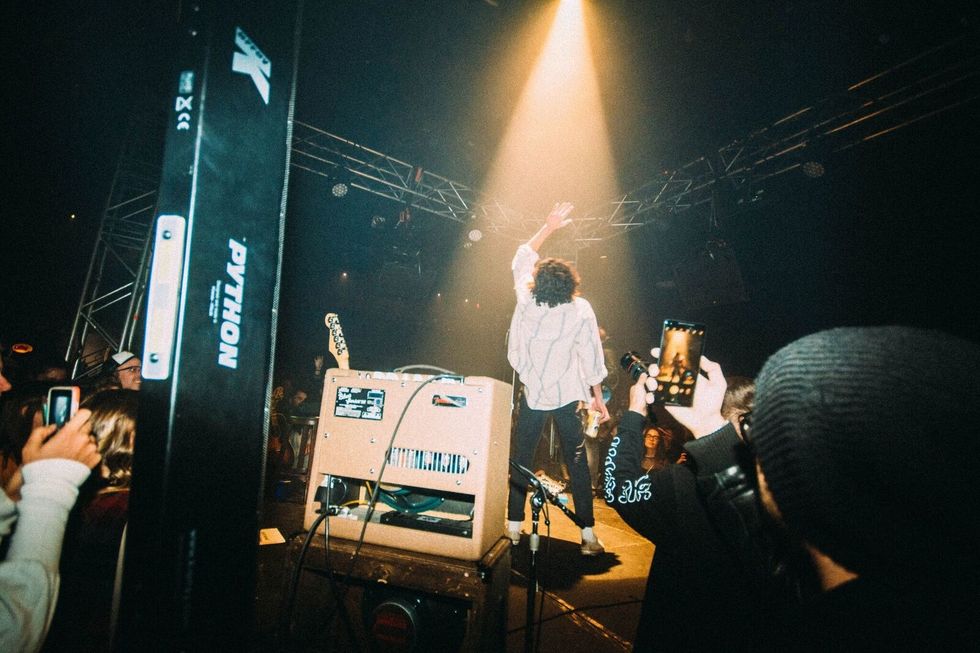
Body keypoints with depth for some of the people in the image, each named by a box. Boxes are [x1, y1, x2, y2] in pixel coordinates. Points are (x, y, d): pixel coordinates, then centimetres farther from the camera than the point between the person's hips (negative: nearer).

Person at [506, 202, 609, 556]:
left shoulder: (526, 302, -6)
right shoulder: (580, 310, -11)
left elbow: (522, 259, 11)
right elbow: (592, 357, -8)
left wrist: (548, 227, 15)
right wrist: (598, 397, 3)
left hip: (532, 393, 1)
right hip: (568, 396, -1)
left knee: (520, 460, 11)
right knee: (577, 463, 6)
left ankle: (514, 527, 17)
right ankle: (588, 535, 10)